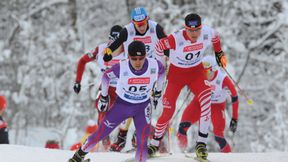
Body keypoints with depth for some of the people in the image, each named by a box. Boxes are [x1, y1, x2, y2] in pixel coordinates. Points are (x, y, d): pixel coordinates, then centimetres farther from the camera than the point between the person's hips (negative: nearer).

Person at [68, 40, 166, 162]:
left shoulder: (154, 66, -23)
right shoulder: (121, 68, -27)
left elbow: (162, 71, 3)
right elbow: (106, 76, -5)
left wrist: (158, 91, 16)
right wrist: (103, 97, 7)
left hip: (142, 107, 1)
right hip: (122, 105, -1)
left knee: (142, 141, -15)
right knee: (100, 133, 6)